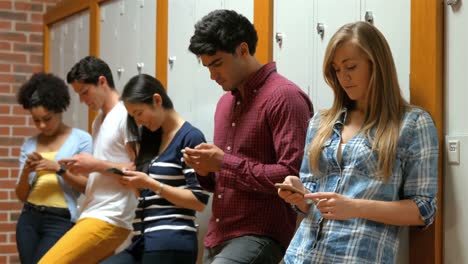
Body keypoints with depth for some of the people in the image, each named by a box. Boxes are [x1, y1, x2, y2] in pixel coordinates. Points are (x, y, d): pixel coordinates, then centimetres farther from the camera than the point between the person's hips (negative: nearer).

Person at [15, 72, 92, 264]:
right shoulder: (29, 145, 10)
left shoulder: (81, 139, -2)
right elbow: (21, 195, 11)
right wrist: (26, 172, -9)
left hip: (60, 221, -5)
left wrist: (59, 169, -16)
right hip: (29, 219, 5)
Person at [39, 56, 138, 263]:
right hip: (94, 216, 9)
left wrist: (96, 165, -14)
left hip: (108, 219, -9)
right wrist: (77, 169, 9)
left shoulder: (127, 115, -8)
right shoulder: (99, 121, 21)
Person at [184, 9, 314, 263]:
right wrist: (205, 170, 4)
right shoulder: (225, 102, 17)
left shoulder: (284, 97, -10)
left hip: (260, 235, -8)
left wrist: (224, 163, -16)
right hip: (217, 238, 9)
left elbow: (292, 176, -18)